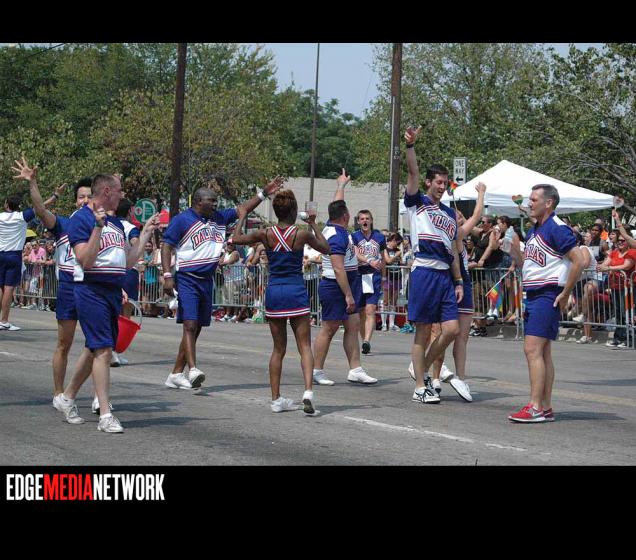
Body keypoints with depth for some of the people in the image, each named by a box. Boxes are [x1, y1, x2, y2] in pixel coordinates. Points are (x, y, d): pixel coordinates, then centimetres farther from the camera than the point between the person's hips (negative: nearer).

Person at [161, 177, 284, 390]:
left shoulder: (218, 218, 13)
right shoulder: (181, 220, -6)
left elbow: (243, 209, 18)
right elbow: (166, 247, -8)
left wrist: (264, 193, 9)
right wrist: (167, 276, -17)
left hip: (207, 280, 7)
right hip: (187, 279, -7)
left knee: (196, 328, 7)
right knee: (190, 325, -18)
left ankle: (176, 374, 13)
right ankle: (192, 370, -29)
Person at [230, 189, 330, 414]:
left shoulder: (266, 234, -3)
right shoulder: (302, 235, -7)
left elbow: (236, 239, 11)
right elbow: (326, 248, 11)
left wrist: (242, 218, 25)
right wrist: (314, 225, 18)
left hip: (273, 292, 3)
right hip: (296, 291, -3)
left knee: (278, 349, 12)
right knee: (305, 346, 0)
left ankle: (276, 399, 13)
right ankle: (308, 391, -19)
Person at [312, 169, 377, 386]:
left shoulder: (332, 227, 8)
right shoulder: (337, 236, -20)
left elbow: (337, 205, 29)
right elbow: (338, 269, -24)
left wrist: (341, 185, 43)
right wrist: (348, 295, -24)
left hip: (348, 285, 10)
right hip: (335, 287, -10)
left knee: (353, 326, 6)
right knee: (329, 328, -4)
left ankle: (355, 370, 6)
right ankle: (316, 371, 3)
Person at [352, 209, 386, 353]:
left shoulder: (379, 237, 8)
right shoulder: (354, 236, 3)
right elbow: (356, 254, -13)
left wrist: (381, 276, 17)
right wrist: (370, 261, -29)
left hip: (374, 276, 0)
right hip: (359, 275, 1)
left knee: (370, 310, -14)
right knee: (361, 312, 7)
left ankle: (367, 341, -25)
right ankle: (364, 341, 19)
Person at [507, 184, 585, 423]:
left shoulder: (557, 228, -12)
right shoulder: (533, 230, 17)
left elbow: (579, 261, -17)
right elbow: (525, 265, 23)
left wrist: (565, 294, -15)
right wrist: (514, 250, 4)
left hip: (547, 296, -10)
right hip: (532, 295, 10)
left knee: (533, 350, -14)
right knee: (542, 352, 10)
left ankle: (535, 408, -14)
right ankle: (546, 408, 13)